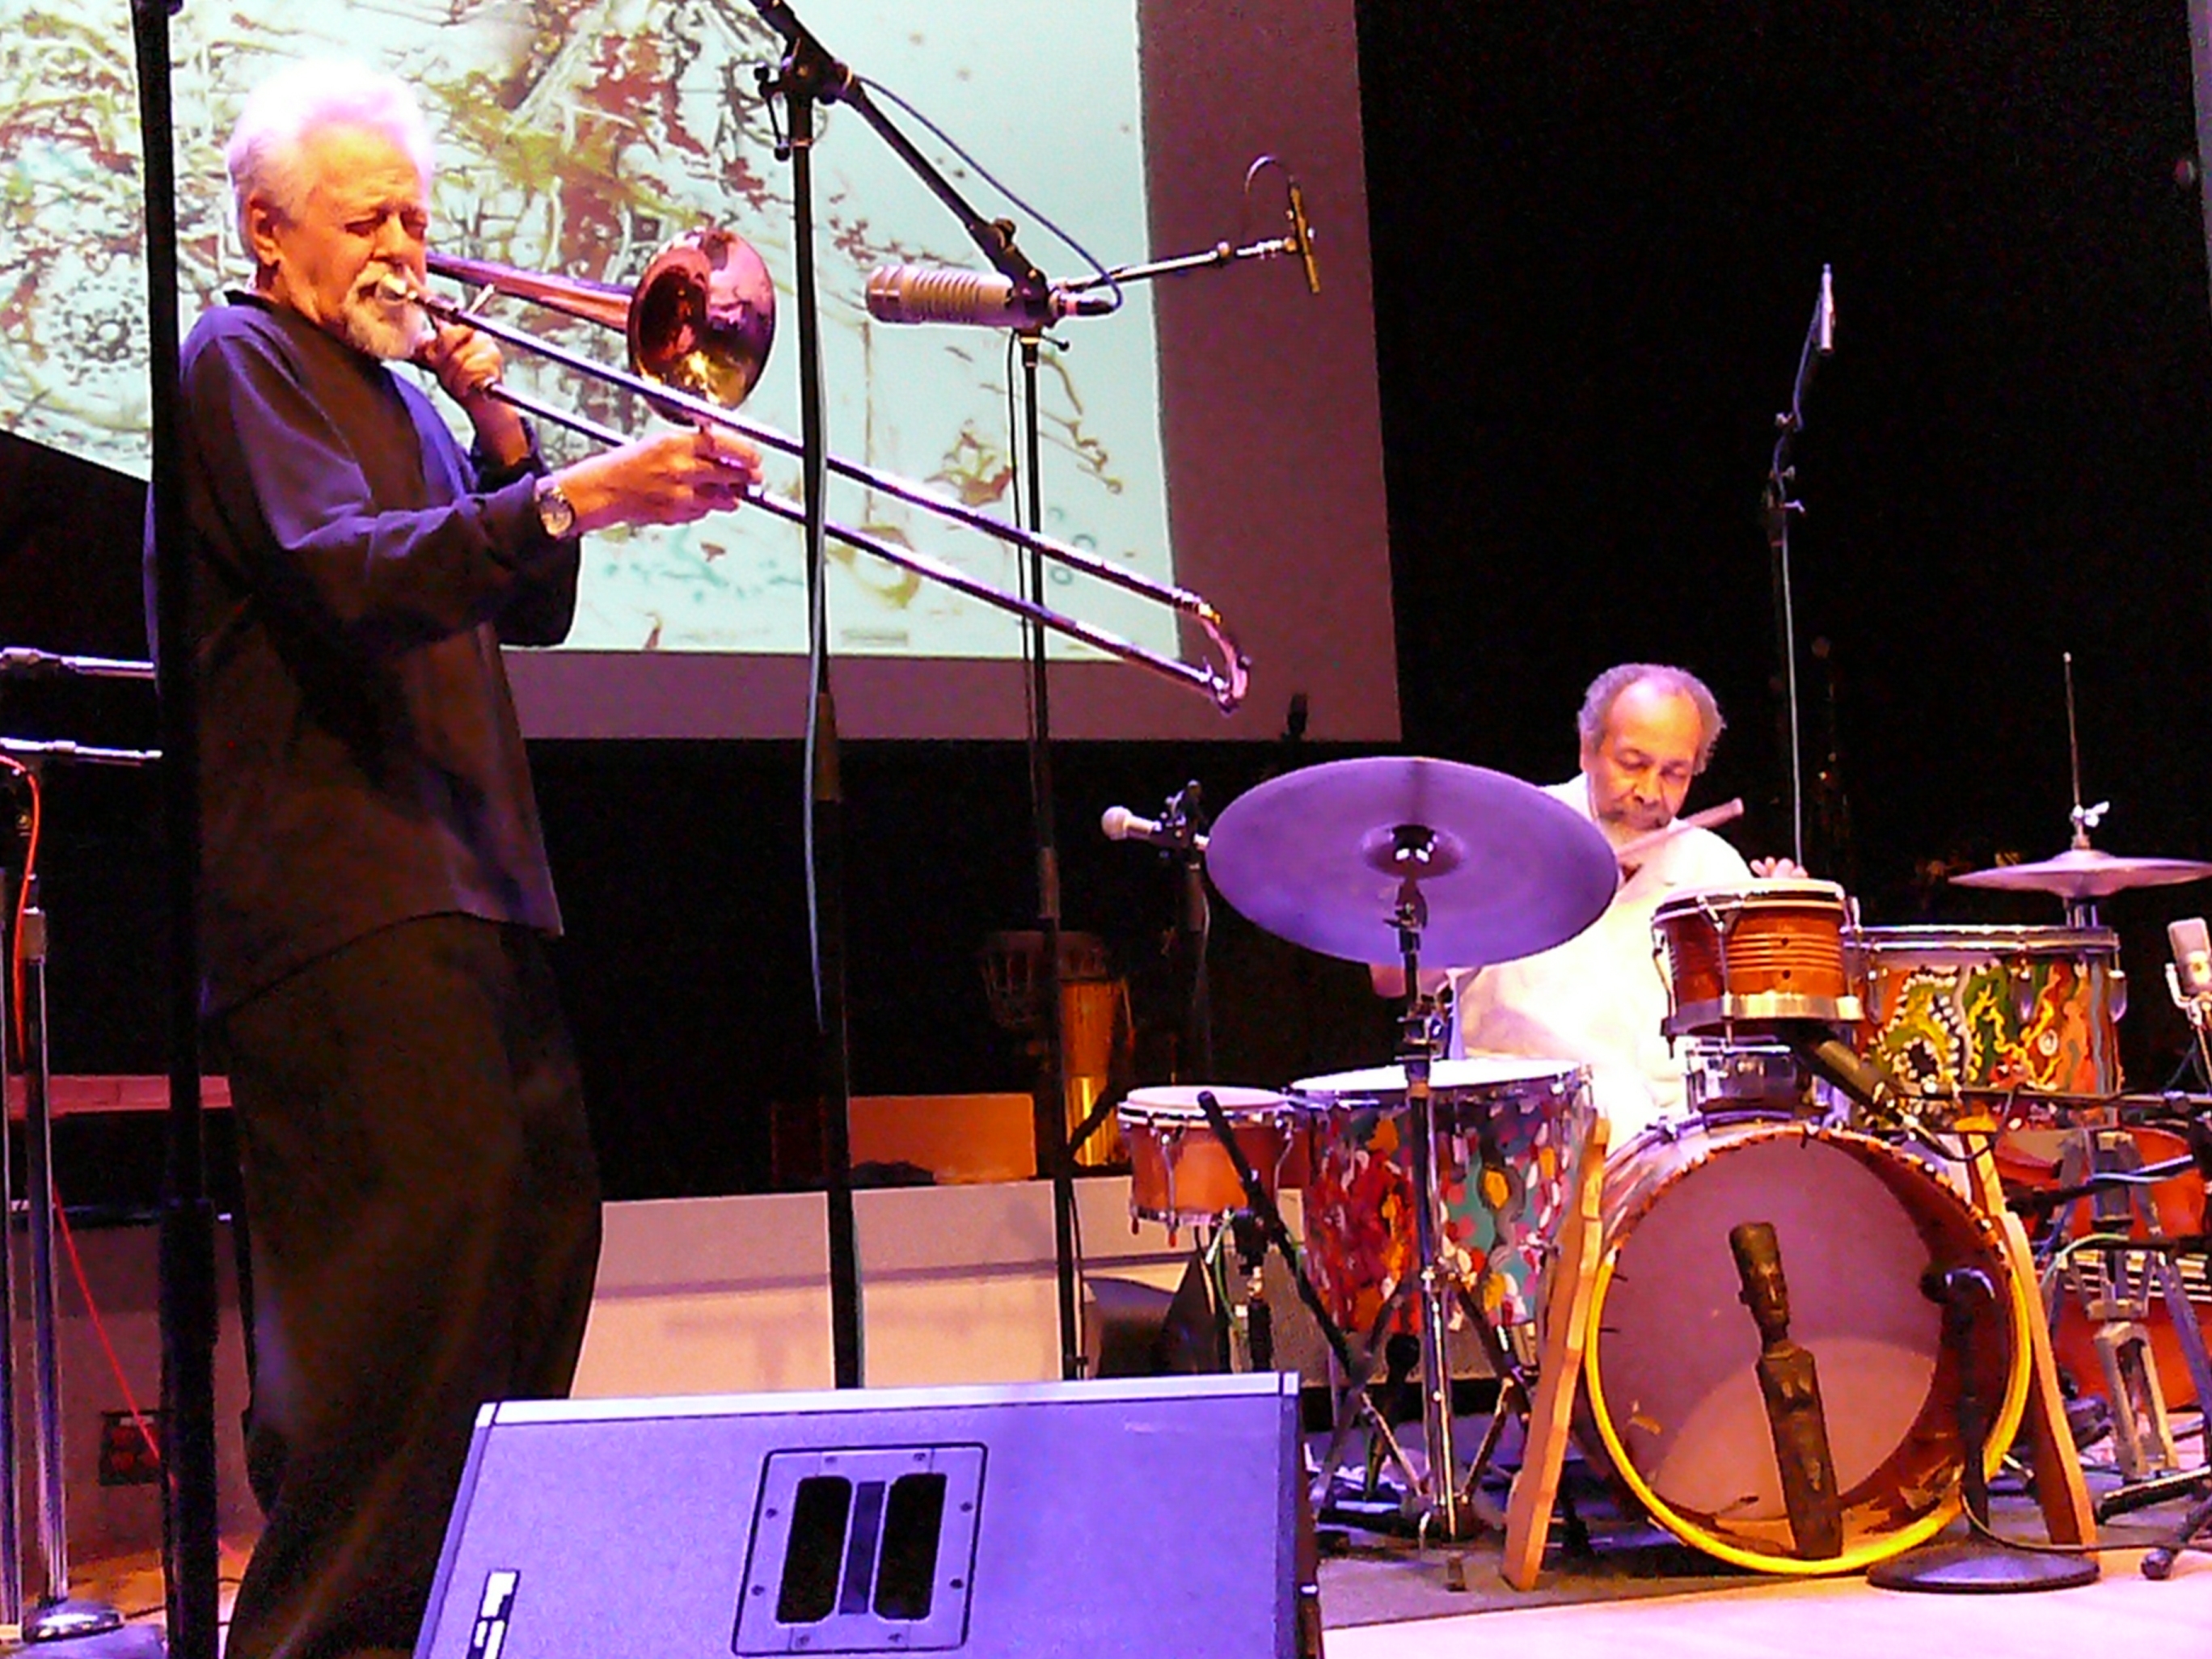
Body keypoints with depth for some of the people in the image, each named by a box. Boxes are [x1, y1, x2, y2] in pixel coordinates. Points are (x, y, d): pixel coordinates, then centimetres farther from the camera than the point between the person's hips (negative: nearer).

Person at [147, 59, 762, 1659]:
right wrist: (571, 495, -31)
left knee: (542, 1210, 13)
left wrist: (502, 429, 5)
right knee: (429, 1225, -18)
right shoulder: (242, 360, -3)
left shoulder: (396, 384, 24)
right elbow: (351, 572, -21)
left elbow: (531, 610, 20)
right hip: (340, 882, -10)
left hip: (466, 873, 10)